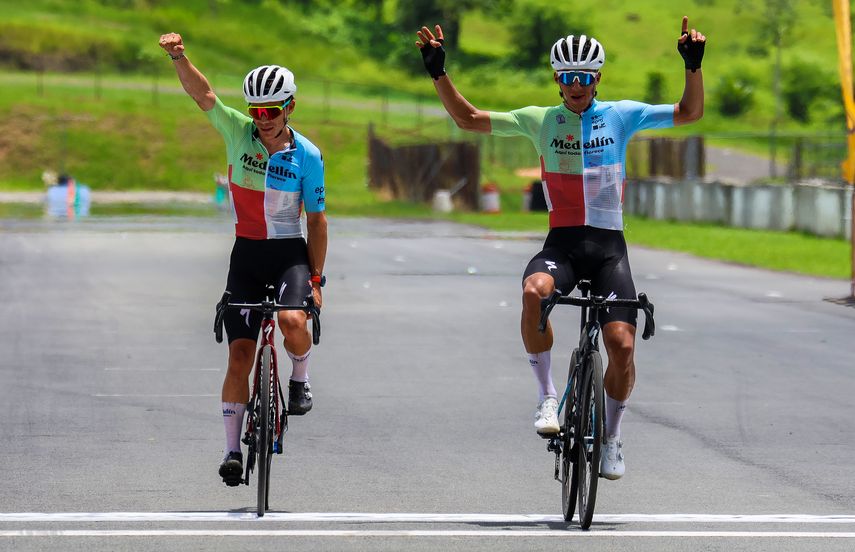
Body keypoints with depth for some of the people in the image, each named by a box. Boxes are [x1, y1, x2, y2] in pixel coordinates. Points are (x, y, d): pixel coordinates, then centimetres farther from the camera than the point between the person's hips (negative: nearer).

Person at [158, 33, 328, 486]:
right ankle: (233, 448, 5)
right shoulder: (238, 132, -5)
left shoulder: (307, 155, -8)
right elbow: (202, 93, -18)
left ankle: (300, 379, 1)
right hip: (246, 254, 2)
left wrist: (316, 279, -5)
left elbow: (317, 219, -2)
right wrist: (178, 57, -36)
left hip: (290, 253, -2)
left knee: (292, 322, -31)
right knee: (240, 353, -3)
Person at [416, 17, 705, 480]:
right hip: (561, 244, 0)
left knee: (622, 345, -12)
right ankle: (547, 397, -19)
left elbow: (688, 113, 4)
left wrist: (693, 66, -11)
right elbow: (468, 119, 7)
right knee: (533, 292, -35)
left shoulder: (620, 115, 6)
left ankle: (612, 437, 12)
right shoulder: (539, 120, 7)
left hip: (608, 246, 0)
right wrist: (438, 73, -3)